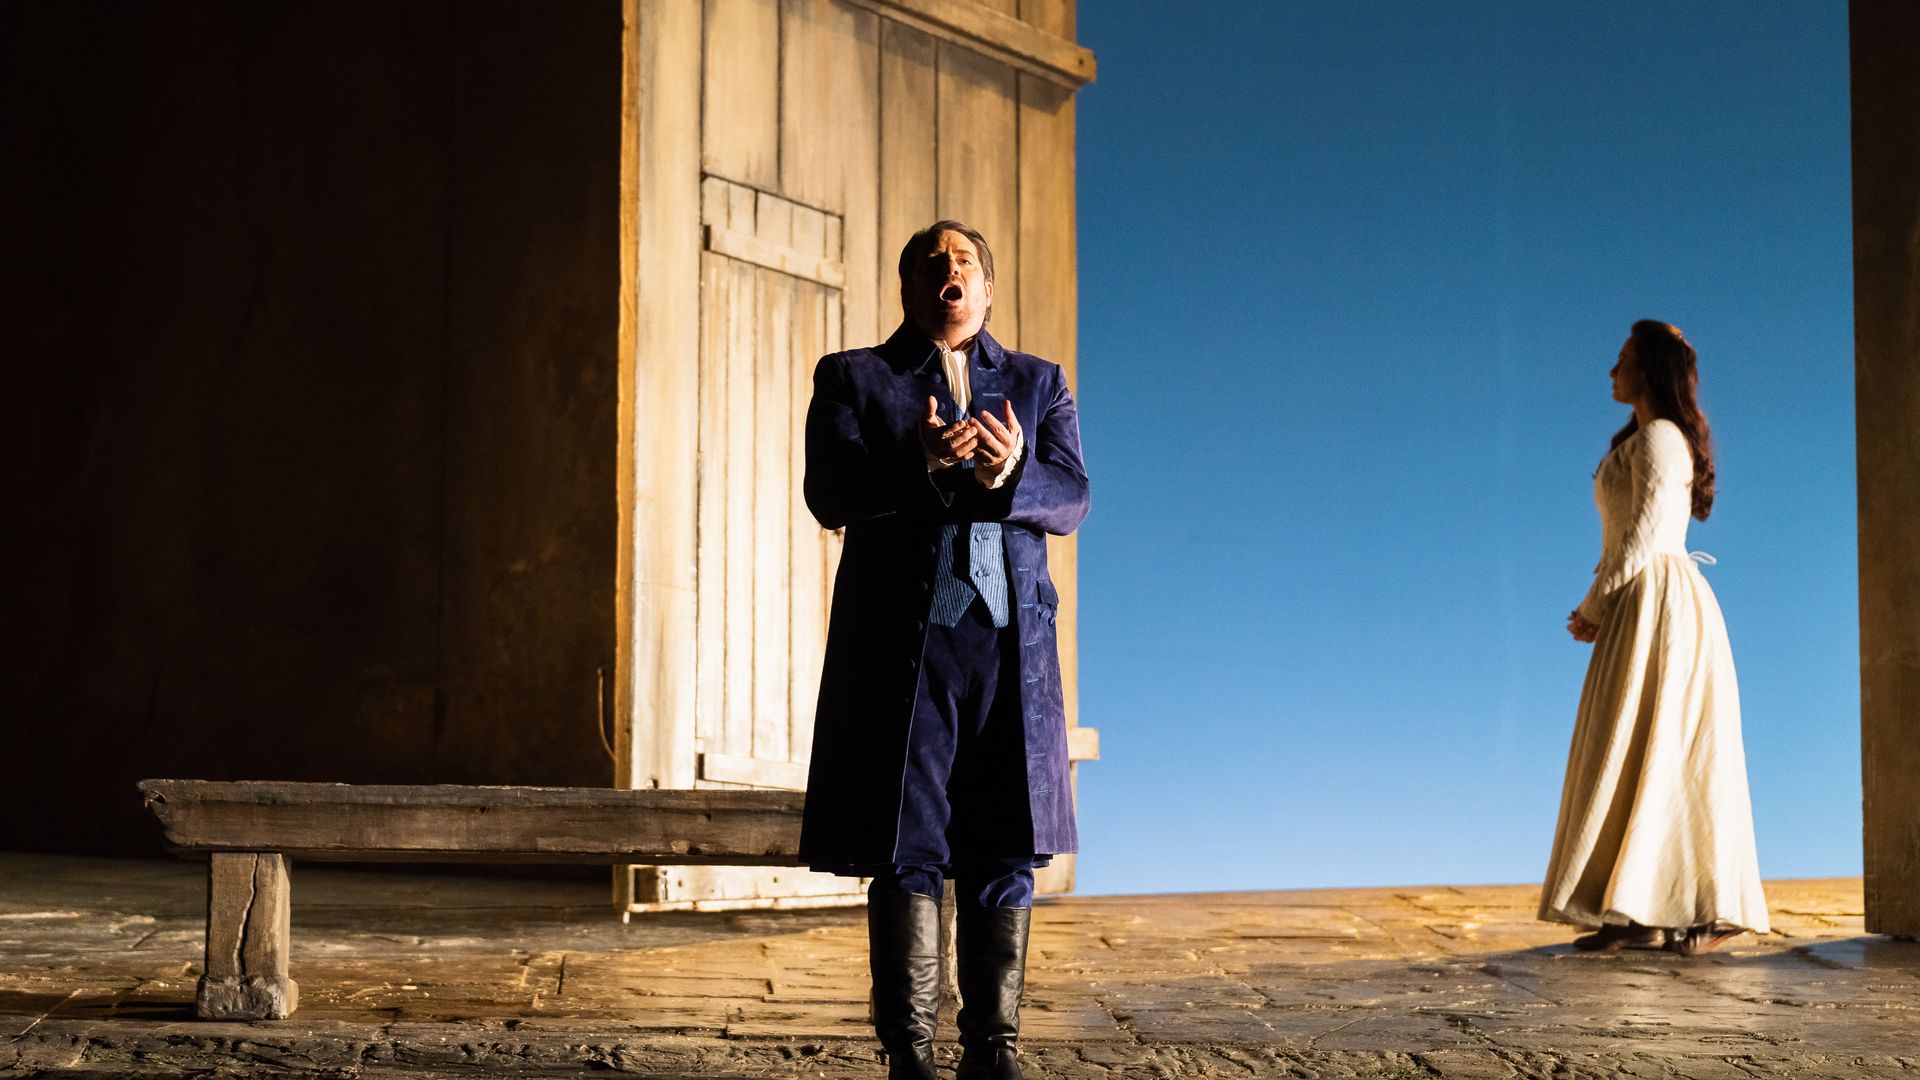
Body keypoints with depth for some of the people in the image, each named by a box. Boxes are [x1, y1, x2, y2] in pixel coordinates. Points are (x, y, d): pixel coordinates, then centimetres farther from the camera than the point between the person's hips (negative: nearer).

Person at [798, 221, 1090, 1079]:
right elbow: (830, 495, -3)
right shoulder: (853, 378, 11)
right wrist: (921, 462, -20)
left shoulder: (1038, 384, 17)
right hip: (903, 641, -2)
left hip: (1010, 639, 2)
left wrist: (1010, 476, -17)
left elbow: (1071, 498, 5)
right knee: (907, 850, -4)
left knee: (1005, 851, 2)